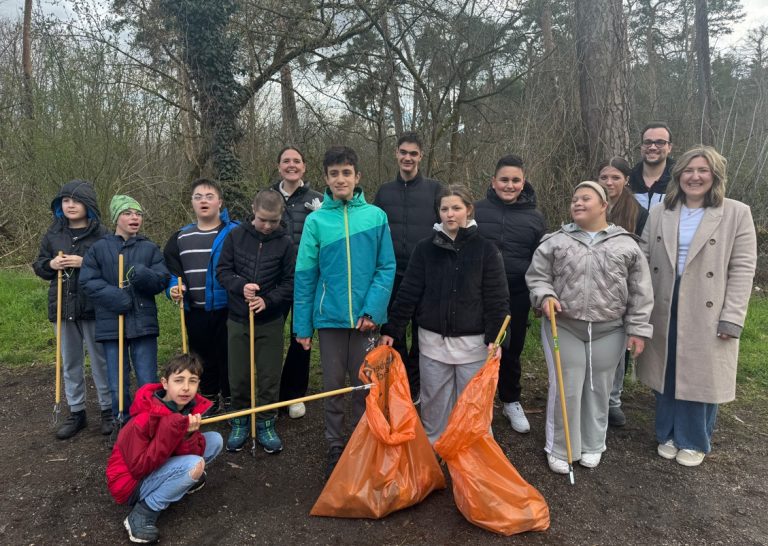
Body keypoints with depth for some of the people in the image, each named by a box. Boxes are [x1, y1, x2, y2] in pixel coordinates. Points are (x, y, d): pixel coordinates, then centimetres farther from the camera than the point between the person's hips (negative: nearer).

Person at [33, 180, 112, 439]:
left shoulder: (101, 234, -8)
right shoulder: (53, 234, 7)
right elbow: (38, 265, 13)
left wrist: (84, 263, -21)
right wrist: (51, 265, -8)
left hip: (94, 308, -5)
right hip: (63, 307, 5)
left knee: (100, 361, 6)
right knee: (70, 363, 15)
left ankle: (108, 410, 20)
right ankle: (76, 412, 28)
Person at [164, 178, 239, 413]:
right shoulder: (180, 237, 9)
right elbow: (171, 270, 13)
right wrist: (174, 288, -6)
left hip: (226, 310, -4)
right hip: (195, 312, 4)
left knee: (228, 357, 6)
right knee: (203, 359, 16)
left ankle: (230, 401, 22)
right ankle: (208, 400, 33)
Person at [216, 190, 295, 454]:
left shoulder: (285, 243, -5)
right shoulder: (236, 236, -2)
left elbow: (290, 283, -4)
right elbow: (222, 270, 1)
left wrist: (267, 300, -17)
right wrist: (241, 286, -17)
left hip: (270, 322, -1)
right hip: (238, 320, 1)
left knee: (269, 377, 6)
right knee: (238, 377, 11)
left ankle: (266, 424, 24)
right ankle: (240, 422, 29)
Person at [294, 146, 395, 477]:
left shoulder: (376, 216, -1)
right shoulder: (316, 221, 0)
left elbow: (387, 268, -2)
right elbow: (305, 275, 1)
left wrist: (373, 311, -13)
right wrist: (303, 326, -1)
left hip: (366, 319, 0)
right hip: (329, 317, 0)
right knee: (333, 388, 11)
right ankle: (335, 449, 28)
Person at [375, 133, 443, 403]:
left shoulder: (434, 189, 1)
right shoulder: (384, 191, 9)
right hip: (392, 274, 2)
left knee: (422, 333, 8)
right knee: (393, 333, 10)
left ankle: (414, 386, 24)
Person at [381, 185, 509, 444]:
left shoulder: (486, 249, -4)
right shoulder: (425, 248, 1)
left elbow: (497, 299, -5)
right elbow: (408, 293, 3)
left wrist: (494, 338, -15)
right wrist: (390, 330, -1)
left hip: (473, 342, -2)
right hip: (433, 340, 2)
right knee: (434, 403, 12)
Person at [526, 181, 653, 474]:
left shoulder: (626, 244, 2)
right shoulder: (556, 241, 2)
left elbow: (640, 292, 3)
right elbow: (537, 276, 5)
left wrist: (638, 329, 0)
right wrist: (545, 296, -15)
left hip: (608, 331, 1)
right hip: (563, 327, -1)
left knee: (599, 390, 13)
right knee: (565, 390, 2)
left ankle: (592, 446, 33)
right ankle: (559, 449, 20)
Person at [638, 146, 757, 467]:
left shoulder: (736, 214, -2)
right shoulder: (659, 214, 6)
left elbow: (743, 268, -5)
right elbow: (645, 261, 5)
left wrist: (732, 318, -12)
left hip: (707, 313, -2)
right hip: (664, 310, 3)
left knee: (701, 377, 8)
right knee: (666, 374, 13)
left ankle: (694, 442, 28)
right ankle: (669, 434, 33)